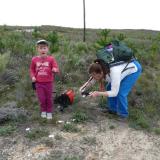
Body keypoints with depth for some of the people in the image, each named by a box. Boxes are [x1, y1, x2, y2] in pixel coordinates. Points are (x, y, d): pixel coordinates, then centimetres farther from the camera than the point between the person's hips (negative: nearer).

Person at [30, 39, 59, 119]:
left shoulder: (51, 59, -8)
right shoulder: (34, 59, -2)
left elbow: (56, 68, -9)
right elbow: (32, 70, 11)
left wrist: (55, 70, -32)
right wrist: (33, 77, -5)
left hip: (48, 83, -1)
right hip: (38, 83, 1)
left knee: (49, 98, 11)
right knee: (41, 98, 5)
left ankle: (49, 112, 30)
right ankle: (43, 111, 31)